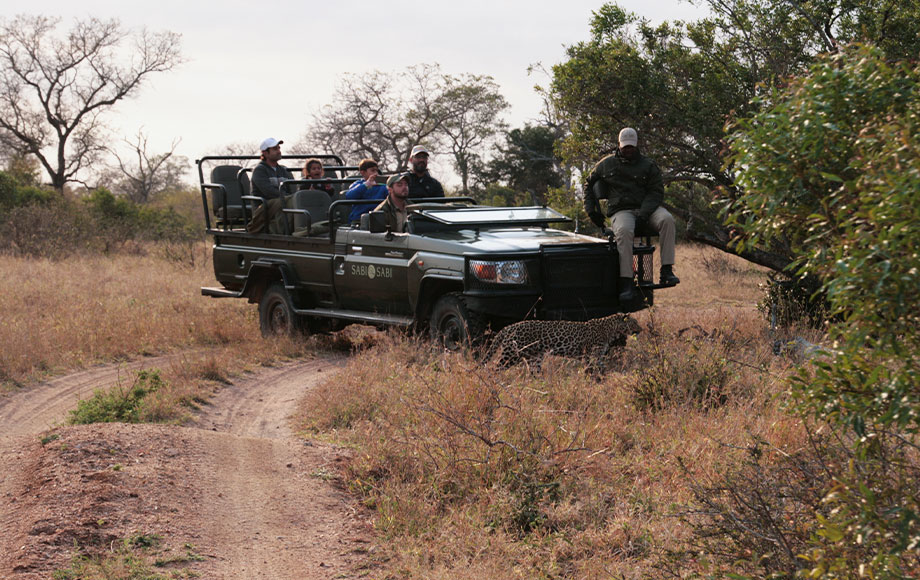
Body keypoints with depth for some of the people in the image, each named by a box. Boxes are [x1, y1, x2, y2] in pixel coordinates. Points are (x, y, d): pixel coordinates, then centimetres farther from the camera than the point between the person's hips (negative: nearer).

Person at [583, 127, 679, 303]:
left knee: (667, 219, -32)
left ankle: (666, 270, -33)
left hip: (645, 208, 1)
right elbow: (589, 184, 25)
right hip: (620, 211, -1)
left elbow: (656, 192, 2)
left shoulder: (648, 165, 10)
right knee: (624, 230, -38)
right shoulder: (607, 164, 14)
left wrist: (644, 214, -15)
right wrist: (591, 209, 10)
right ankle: (627, 283, -43)